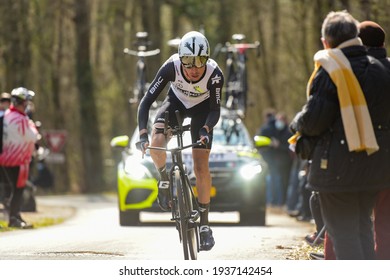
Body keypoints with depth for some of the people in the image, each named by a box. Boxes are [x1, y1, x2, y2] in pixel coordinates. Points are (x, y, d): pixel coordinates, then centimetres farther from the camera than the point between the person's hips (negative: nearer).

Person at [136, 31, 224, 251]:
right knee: (156, 143, -28)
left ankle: (205, 223, 3)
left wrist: (206, 129, -44)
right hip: (176, 102, 1)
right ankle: (164, 179, 2)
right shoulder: (171, 67, -34)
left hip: (202, 108, -1)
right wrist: (143, 134, -42)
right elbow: (146, 102, -31)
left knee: (201, 167, -8)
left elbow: (215, 110, -24)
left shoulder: (215, 74, -34)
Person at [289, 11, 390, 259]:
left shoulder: (329, 72, -13)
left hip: (338, 166, -6)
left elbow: (313, 121, -15)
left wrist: (297, 125, 6)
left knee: (343, 232, -1)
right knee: (363, 227, 18)